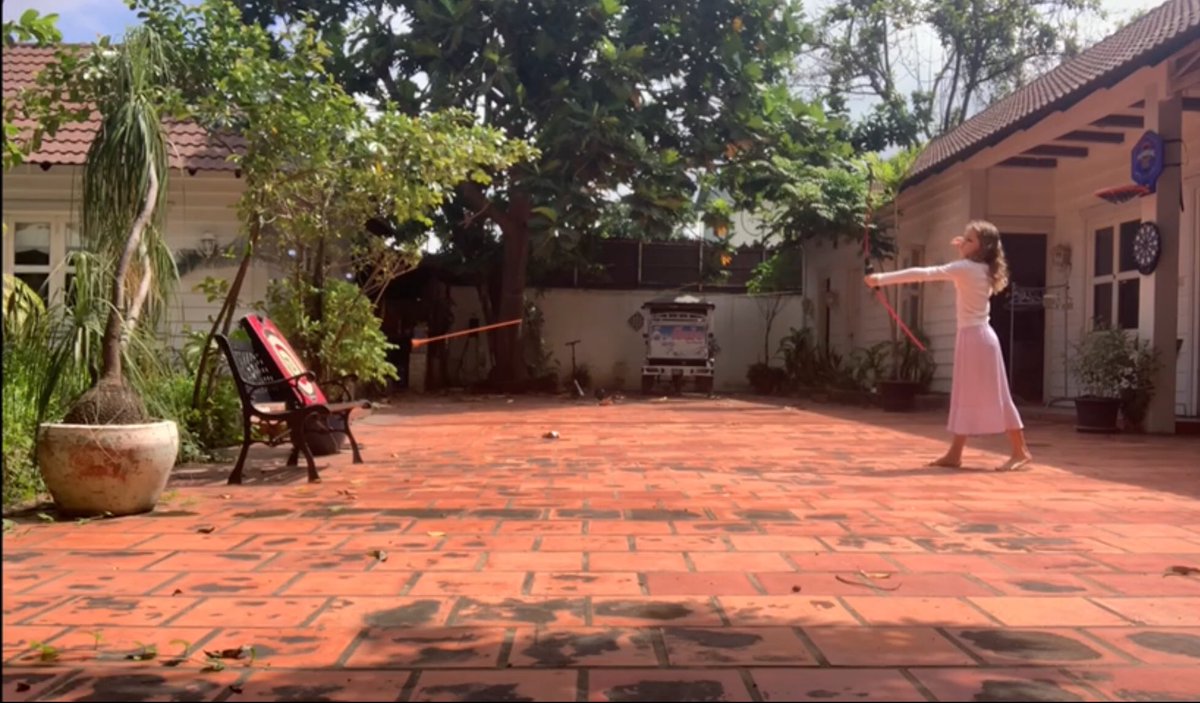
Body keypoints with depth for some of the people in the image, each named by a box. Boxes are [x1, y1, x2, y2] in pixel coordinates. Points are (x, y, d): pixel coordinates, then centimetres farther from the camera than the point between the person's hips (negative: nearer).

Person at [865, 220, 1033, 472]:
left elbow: (923, 274, -23)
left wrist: (882, 278, -24)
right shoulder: (982, 269, 9)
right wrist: (963, 251, 16)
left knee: (994, 396, -4)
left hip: (976, 337, -9)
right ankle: (954, 454, 10)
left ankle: (1021, 451, 3)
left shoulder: (965, 268, -16)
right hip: (972, 336, 9)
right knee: (966, 395, 8)